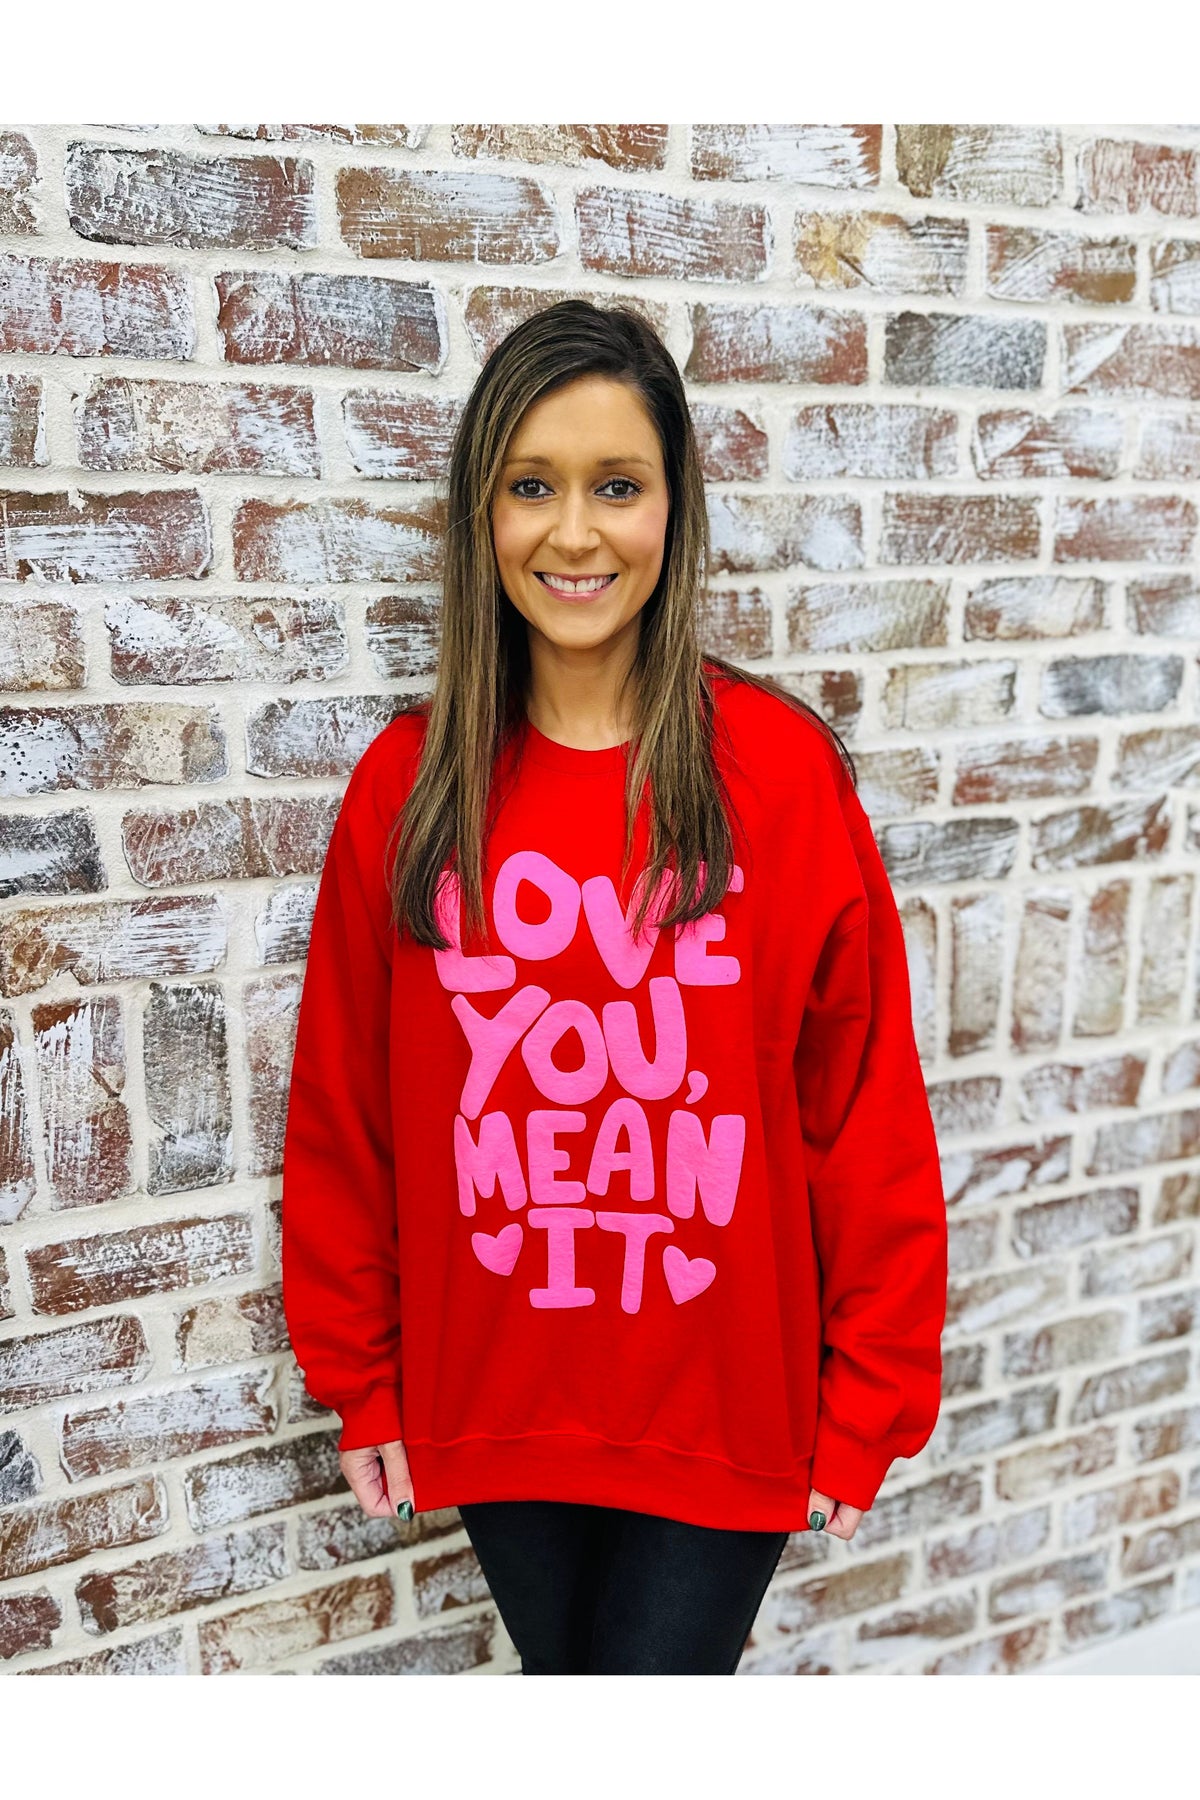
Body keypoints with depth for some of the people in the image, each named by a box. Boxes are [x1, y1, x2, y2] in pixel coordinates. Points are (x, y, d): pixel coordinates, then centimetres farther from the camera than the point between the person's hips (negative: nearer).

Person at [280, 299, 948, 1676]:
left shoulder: (780, 770, -12)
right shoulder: (407, 782, -6)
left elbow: (868, 1109, -7)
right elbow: (341, 1110, 0)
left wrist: (869, 1406, -4)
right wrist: (360, 1383, 5)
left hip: (724, 1407, -2)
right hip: (492, 1407, 3)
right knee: (560, 1669, 22)